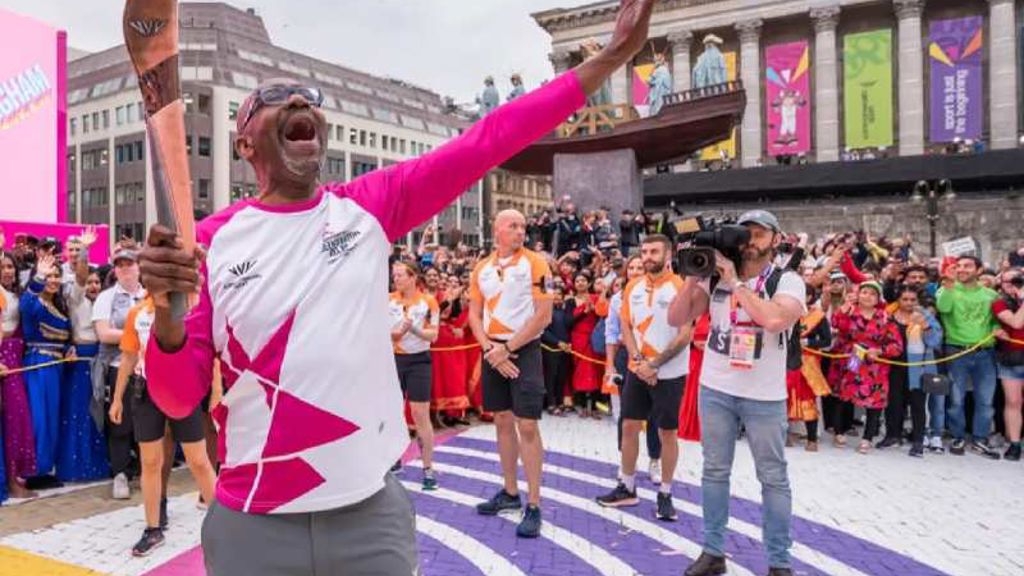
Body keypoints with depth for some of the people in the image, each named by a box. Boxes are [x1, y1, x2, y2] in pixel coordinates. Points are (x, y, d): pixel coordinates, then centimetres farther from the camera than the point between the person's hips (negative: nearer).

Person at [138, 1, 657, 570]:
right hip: (253, 524, 0)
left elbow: (488, 140, -5)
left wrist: (612, 55, -6)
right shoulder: (213, 239, -4)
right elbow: (178, 399, -3)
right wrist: (165, 311, -23)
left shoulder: (372, 206, -1)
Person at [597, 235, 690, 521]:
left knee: (667, 433, 5)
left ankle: (665, 494, 20)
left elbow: (685, 335, -14)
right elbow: (626, 328, 5)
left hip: (669, 374, -5)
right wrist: (639, 361, -9)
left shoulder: (680, 287, -11)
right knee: (629, 427, 9)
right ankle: (627, 488, 24)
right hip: (637, 370, 5)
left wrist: (654, 364, -16)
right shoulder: (632, 287, 5)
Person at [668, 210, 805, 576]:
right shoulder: (715, 278, 3)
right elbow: (676, 319, -1)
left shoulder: (788, 281, -6)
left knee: (773, 478, 7)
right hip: (715, 390, 3)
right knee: (714, 471, 12)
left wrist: (735, 283, -20)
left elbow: (775, 319, -27)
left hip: (764, 396, -3)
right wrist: (693, 277, -12)